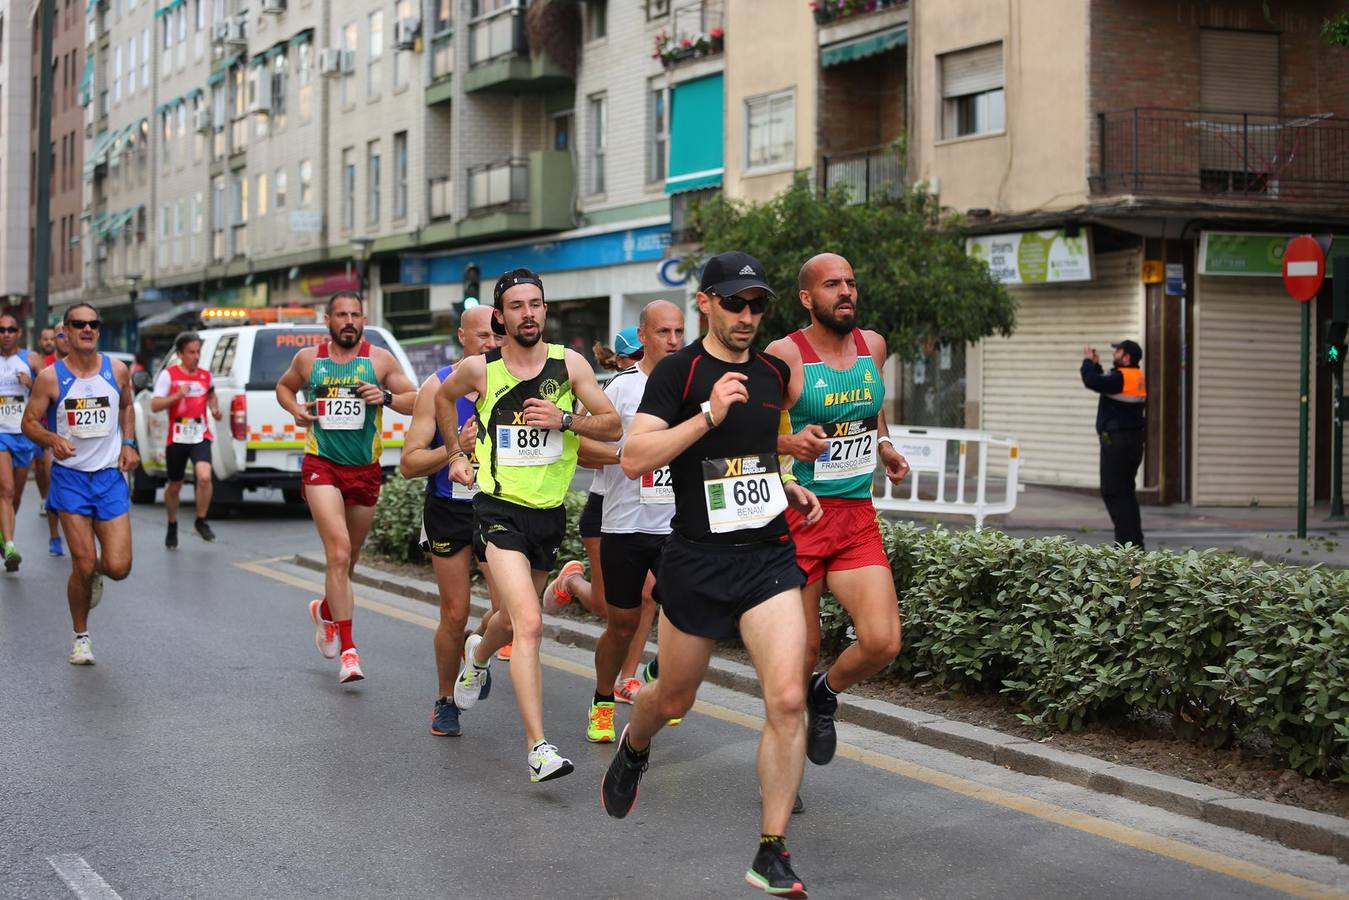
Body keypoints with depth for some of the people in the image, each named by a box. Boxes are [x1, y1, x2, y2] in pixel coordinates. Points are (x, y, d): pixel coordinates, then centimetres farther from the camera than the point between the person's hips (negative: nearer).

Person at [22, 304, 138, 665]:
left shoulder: (117, 370, 3)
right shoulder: (50, 377, -5)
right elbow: (30, 422, 0)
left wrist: (128, 443, 7)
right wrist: (52, 439, -20)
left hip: (110, 476, 2)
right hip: (70, 476, -2)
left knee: (118, 567, -6)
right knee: (83, 567, -6)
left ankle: (95, 571, 32)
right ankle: (81, 638, 16)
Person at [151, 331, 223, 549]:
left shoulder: (205, 375, 6)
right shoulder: (169, 375, -6)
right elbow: (155, 406, -11)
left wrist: (214, 408, 11)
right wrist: (178, 395, -23)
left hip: (200, 437, 1)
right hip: (177, 439, -1)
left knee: (204, 476, -23)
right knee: (175, 486, 11)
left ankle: (201, 521, -3)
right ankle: (172, 527, 35)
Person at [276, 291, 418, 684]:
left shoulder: (379, 359, 1)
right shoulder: (308, 358, 4)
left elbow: (416, 400, 4)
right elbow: (284, 387, 22)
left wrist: (386, 397, -16)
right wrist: (295, 409, 1)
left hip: (365, 469, 2)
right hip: (321, 465, -2)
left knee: (349, 558, 17)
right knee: (338, 552, -18)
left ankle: (325, 611, 48)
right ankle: (348, 650, -18)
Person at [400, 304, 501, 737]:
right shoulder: (438, 387, -8)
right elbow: (409, 463, -10)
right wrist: (456, 447, -25)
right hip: (449, 510, -2)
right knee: (455, 614, 2)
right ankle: (445, 701, 22)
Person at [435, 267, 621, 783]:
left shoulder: (569, 364, -2)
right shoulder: (479, 369, -3)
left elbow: (613, 427, -1)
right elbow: (443, 396, 19)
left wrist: (564, 420, -16)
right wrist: (456, 455, 15)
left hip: (550, 512, 4)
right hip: (500, 509, -3)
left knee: (515, 619, 23)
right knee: (529, 624, -20)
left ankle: (478, 655, 60)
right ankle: (538, 750, -20)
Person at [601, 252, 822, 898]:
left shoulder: (773, 373, 10)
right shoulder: (678, 372, -7)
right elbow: (634, 459, -19)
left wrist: (789, 487, 12)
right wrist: (709, 414, -25)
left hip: (768, 554, 3)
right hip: (696, 558, -3)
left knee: (787, 699, -13)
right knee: (674, 699, 15)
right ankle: (633, 748, 52)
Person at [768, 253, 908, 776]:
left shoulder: (873, 347, 8)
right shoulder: (785, 355, -10)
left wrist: (884, 446, 11)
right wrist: (785, 443, -28)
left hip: (858, 518, 5)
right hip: (798, 516, -4)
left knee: (882, 643, -9)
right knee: (802, 650, 2)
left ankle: (826, 694, 24)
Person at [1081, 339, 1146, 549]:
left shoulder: (1122, 377, -17)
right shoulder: (1137, 378, 13)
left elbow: (1092, 382, -24)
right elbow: (1103, 383, 21)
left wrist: (1088, 361, -8)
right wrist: (1096, 364, 17)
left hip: (1117, 441, -10)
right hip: (1134, 440, 10)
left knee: (1113, 491, -5)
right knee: (1125, 490, 16)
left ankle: (1127, 541, -9)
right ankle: (1135, 542, 18)